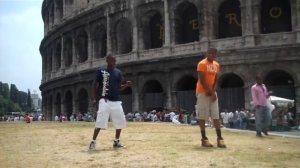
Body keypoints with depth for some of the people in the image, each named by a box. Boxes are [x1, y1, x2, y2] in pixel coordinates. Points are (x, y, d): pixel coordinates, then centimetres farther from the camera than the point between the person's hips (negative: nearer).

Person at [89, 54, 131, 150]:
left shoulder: (118, 72, 11)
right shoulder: (101, 71, 0)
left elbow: (119, 88, 13)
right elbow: (96, 86, 2)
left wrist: (126, 85, -6)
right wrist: (95, 99, -5)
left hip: (116, 101, 5)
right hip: (104, 100, -5)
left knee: (121, 121, 6)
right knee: (100, 122, -14)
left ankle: (116, 141, 22)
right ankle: (93, 142, -4)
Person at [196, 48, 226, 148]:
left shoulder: (217, 65, 11)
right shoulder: (202, 64, -11)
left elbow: (215, 80, 11)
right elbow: (202, 80, -16)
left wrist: (212, 91, -5)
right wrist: (210, 91, -16)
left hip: (212, 92, 7)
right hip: (203, 92, -7)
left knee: (216, 115, 3)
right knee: (203, 116, -3)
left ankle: (219, 138, 5)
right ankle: (204, 139, 2)